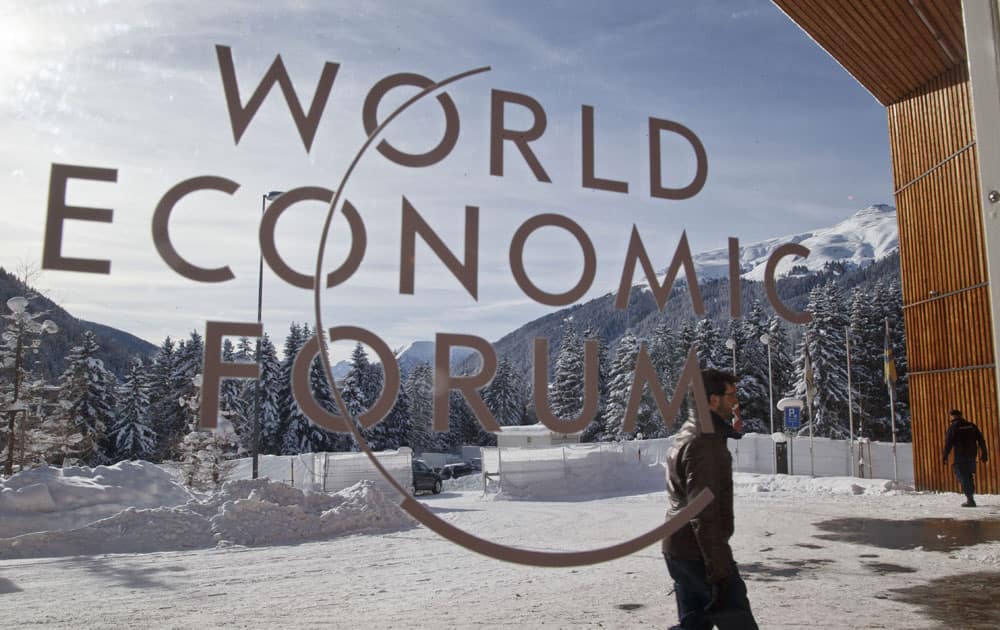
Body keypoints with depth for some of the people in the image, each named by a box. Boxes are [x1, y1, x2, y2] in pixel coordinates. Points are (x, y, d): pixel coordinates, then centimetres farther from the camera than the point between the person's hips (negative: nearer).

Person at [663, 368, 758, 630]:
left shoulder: (685, 434, 13)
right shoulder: (704, 442, -19)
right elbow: (704, 513, -23)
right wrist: (719, 570, -22)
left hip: (676, 548, 10)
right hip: (699, 551, -9)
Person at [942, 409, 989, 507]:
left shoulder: (952, 427, -7)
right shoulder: (971, 425, 9)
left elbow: (948, 444, -11)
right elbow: (981, 440, 8)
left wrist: (945, 457, -7)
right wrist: (984, 454, 12)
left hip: (960, 457, -6)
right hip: (972, 456, 6)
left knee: (963, 478, -2)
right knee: (970, 478, 18)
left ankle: (970, 500, -6)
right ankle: (970, 498, 23)